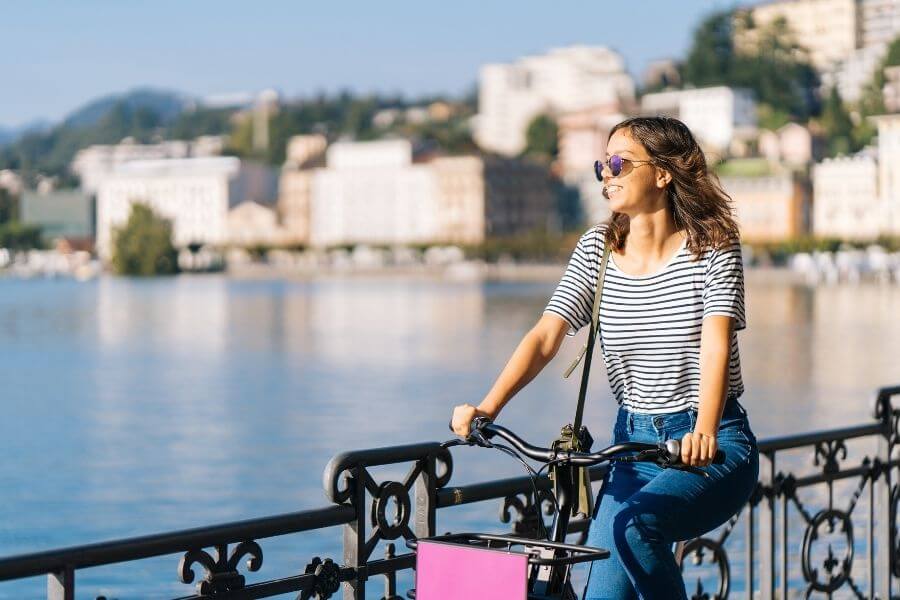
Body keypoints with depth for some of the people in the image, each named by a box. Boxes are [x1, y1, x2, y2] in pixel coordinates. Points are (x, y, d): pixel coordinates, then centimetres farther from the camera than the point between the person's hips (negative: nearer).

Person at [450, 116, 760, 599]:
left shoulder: (712, 247, -8)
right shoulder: (597, 249, 3)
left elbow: (715, 345, -23)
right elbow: (546, 336, -7)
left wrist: (703, 431, -41)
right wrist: (486, 409, -22)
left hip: (713, 447, -4)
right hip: (634, 443, 5)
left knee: (631, 523, -30)